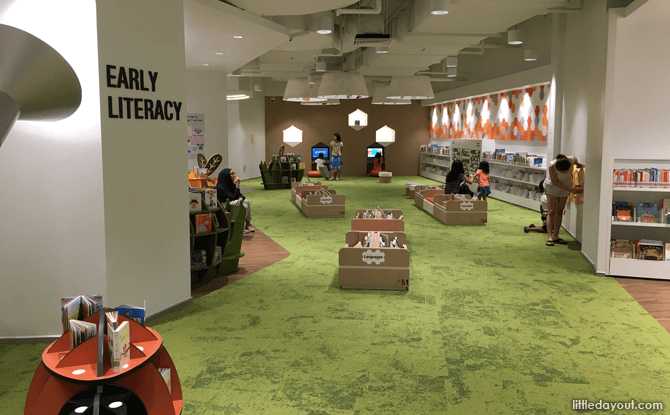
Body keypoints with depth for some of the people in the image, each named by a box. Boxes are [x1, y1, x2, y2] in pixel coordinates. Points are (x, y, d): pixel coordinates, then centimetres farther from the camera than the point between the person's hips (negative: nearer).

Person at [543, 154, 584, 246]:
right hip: (552, 186, -3)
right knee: (551, 211, -10)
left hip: (566, 186, 3)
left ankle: (555, 236, 8)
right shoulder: (552, 166, -35)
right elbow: (555, 182, -24)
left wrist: (579, 164, -17)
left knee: (559, 211, 4)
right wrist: (570, 190, -26)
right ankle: (549, 237, -11)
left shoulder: (572, 159, -26)